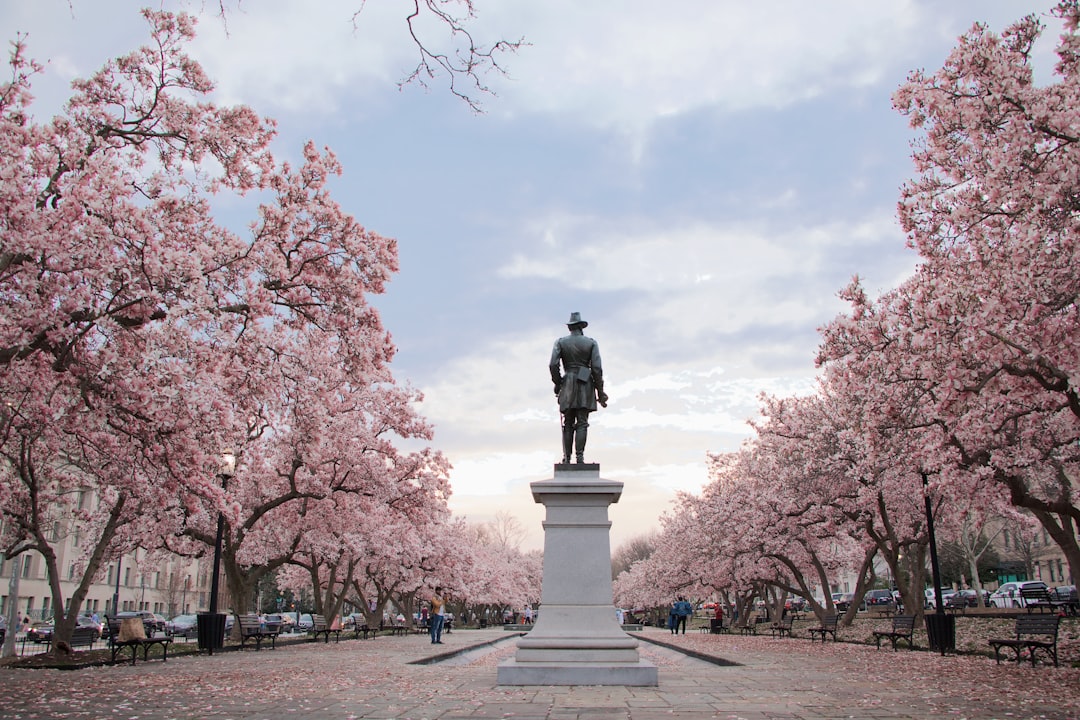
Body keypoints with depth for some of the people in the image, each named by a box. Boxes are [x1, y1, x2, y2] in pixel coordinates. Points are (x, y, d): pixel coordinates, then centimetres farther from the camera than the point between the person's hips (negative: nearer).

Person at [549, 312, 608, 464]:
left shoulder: (560, 342, 4)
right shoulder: (591, 343, 3)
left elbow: (553, 365, -7)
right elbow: (597, 368, -4)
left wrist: (557, 383, 7)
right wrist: (600, 392, 1)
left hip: (568, 384, 1)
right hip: (585, 385, -1)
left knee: (567, 423, 7)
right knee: (582, 423, -1)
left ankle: (566, 458, 2)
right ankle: (580, 455, -12)